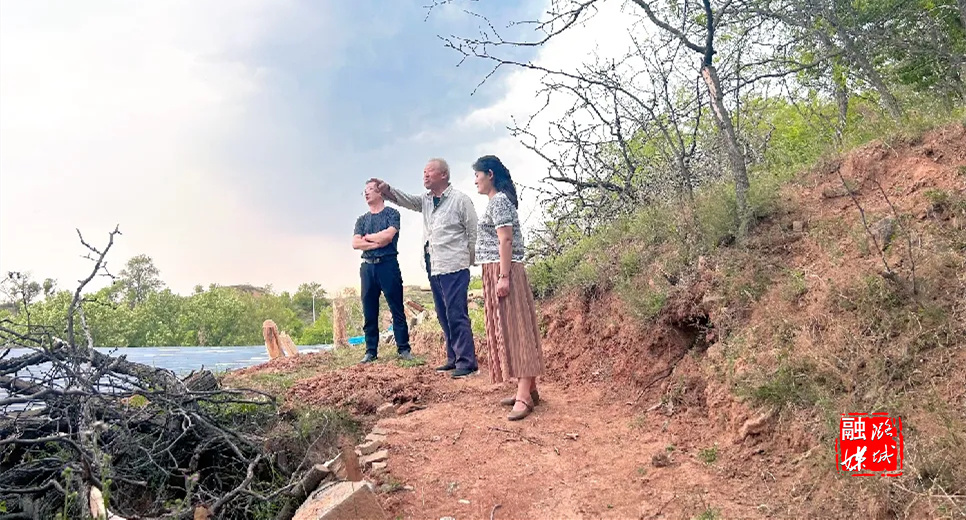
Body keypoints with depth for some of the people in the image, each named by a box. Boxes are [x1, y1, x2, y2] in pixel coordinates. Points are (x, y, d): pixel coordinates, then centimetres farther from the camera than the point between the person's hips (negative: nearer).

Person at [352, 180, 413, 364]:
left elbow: (388, 235, -13)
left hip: (388, 265, -4)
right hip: (367, 267, 5)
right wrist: (378, 242, -8)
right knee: (369, 313, 5)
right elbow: (355, 243, 2)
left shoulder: (391, 213, 5)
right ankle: (371, 352, 10)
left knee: (397, 310, -3)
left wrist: (367, 237, 0)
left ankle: (404, 349, 0)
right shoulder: (361, 220, 17)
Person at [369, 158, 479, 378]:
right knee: (444, 316, 11)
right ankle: (453, 358, 19)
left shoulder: (460, 199, -6)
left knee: (456, 315, -9)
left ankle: (466, 362, -6)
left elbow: (474, 232, -5)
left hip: (453, 267, -8)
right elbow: (407, 200, 0)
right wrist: (387, 190, -17)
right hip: (433, 267, 8)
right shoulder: (425, 200, 14)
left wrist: (467, 259, -1)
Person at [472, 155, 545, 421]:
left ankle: (524, 395, -14)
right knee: (507, 330, 10)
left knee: (514, 329, -12)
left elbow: (506, 240, -19)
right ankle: (527, 389, 14)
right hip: (496, 273, 10)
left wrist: (503, 277, -24)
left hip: (503, 271, -10)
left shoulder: (498, 200, -10)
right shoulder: (499, 200, 20)